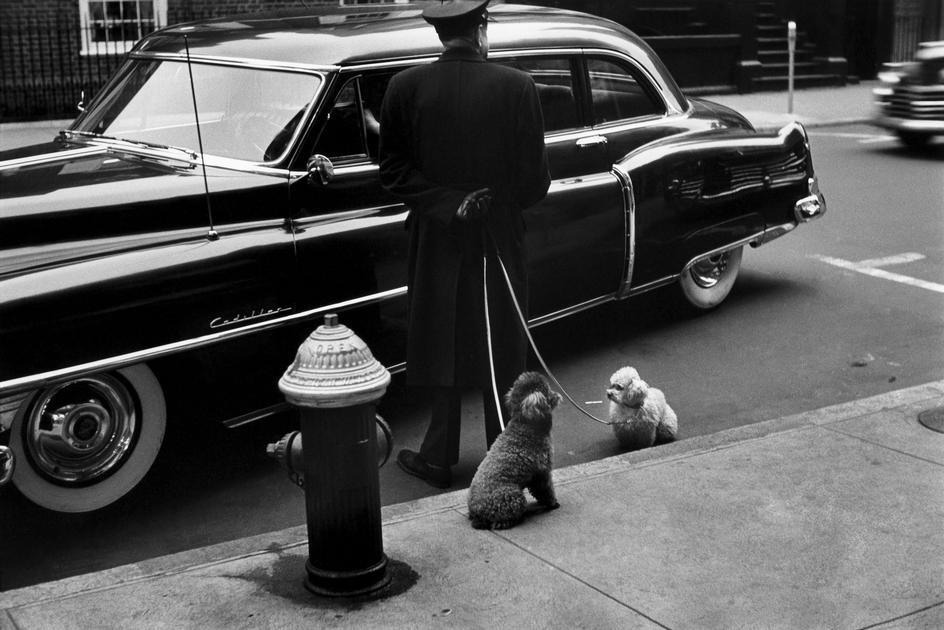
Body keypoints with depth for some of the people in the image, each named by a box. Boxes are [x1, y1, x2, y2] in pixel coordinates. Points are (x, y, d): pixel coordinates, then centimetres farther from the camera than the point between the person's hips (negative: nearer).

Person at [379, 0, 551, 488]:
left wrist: (445, 206, -7)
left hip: (435, 242, 1)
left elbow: (393, 172, -7)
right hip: (500, 241, 0)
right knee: (502, 356, 13)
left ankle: (438, 460, 21)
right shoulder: (516, 87, -12)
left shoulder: (405, 87, -8)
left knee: (441, 349, 13)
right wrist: (496, 204, 7)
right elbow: (534, 179, -9)